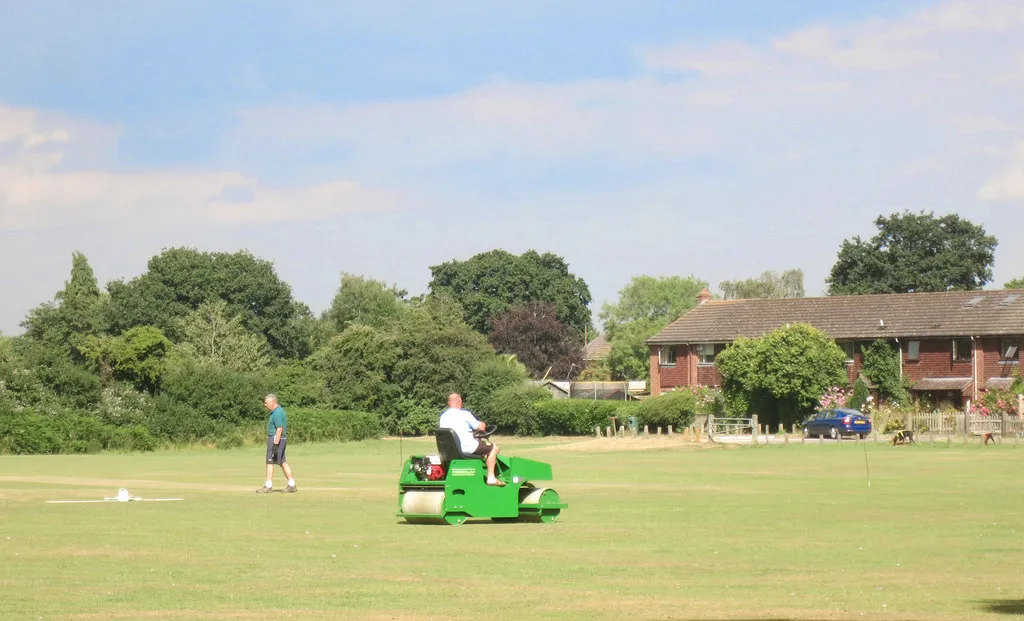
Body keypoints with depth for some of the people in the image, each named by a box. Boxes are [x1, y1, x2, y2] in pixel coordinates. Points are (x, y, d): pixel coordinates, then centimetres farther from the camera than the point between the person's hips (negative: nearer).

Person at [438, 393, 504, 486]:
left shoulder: (443, 416, 5)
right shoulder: (464, 414, -13)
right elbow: (481, 427, -7)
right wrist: (483, 425, 19)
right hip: (467, 448, -8)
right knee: (494, 448, 11)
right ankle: (491, 478, 8)